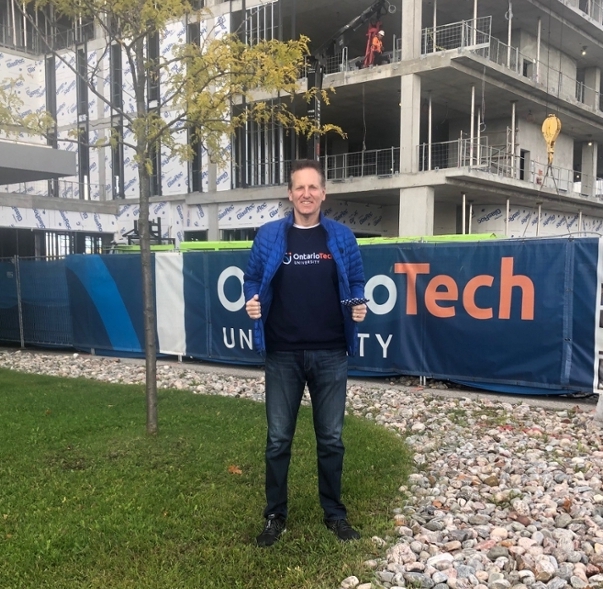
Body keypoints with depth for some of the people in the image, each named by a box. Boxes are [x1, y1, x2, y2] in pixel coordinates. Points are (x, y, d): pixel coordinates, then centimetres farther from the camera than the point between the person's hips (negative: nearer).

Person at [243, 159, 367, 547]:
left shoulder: (341, 236, 4)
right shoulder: (269, 236, 2)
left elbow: (356, 281, 10)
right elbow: (253, 279, 10)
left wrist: (359, 305, -9)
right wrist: (253, 301, -10)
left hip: (330, 354, 0)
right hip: (283, 354, 0)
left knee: (331, 438, 9)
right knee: (278, 439, 7)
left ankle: (335, 513, 25)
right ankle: (275, 515, 22)